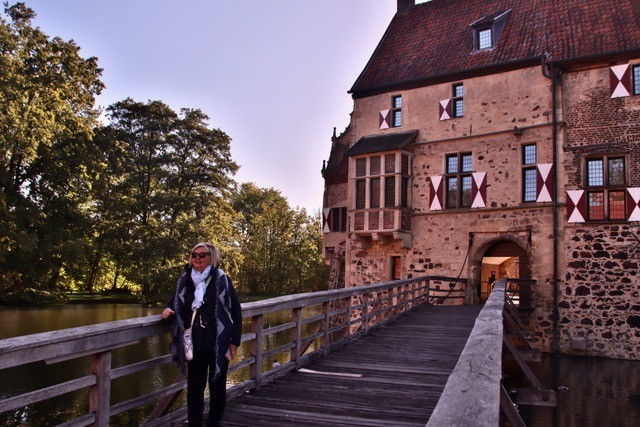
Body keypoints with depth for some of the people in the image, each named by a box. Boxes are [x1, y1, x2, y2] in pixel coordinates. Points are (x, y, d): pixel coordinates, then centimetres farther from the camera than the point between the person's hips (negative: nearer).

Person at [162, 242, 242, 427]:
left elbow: (236, 310, -5)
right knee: (194, 386, 7)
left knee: (217, 385, 10)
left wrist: (234, 341, -8)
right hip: (195, 344, 3)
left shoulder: (222, 280, -6)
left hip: (218, 343, -2)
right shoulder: (185, 280, 4)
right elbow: (175, 302, 20)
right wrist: (168, 309, -5)